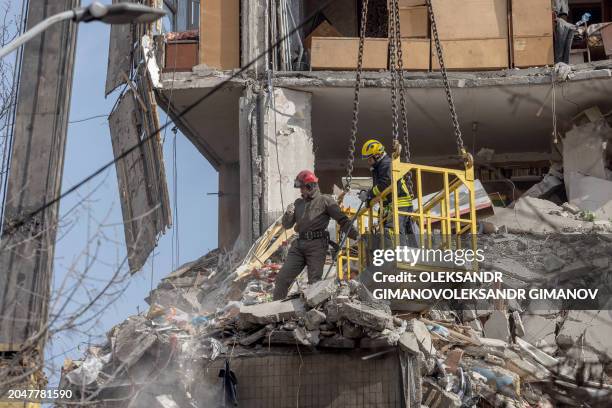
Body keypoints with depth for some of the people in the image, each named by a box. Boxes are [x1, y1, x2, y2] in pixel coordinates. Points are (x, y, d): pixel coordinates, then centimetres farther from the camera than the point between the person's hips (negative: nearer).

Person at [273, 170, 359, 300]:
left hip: (317, 244, -5)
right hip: (299, 244, 6)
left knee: (314, 281, -7)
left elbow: (342, 220, -2)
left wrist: (355, 235, -15)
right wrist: (288, 214, -3)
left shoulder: (325, 201, 2)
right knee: (282, 277, 1)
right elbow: (286, 225, 19)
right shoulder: (298, 203, 18)